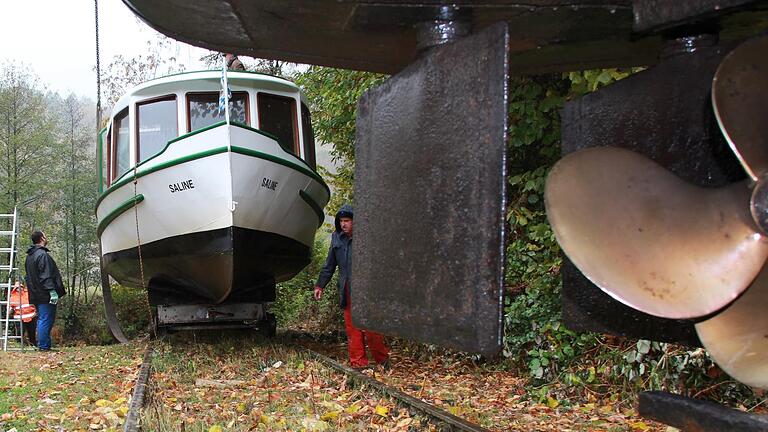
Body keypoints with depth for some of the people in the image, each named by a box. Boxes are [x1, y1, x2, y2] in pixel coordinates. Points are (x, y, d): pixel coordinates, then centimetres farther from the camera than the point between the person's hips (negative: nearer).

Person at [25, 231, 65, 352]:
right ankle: (44, 346, -5)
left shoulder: (29, 256, 18)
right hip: (45, 295, -10)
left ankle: (42, 345, 18)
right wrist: (52, 291, -23)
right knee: (46, 320, -6)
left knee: (42, 320, 14)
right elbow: (46, 276, -21)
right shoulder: (42, 254, -14)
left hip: (36, 295, 10)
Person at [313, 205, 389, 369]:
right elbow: (329, 265, 20)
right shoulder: (337, 238, 11)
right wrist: (320, 284, 20)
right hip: (347, 290, 5)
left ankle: (382, 359, 11)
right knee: (352, 327, 6)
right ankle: (358, 362, 13)